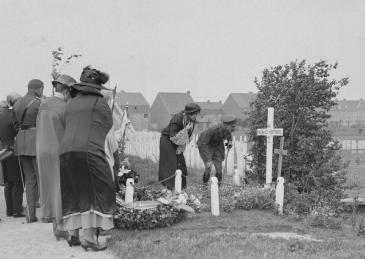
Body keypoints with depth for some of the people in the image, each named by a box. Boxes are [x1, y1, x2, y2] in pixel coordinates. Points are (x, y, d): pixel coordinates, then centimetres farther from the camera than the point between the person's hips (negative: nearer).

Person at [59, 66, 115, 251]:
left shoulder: (70, 104, 19)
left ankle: (73, 235, 16)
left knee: (72, 194, 14)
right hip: (89, 151, -6)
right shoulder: (99, 102, 4)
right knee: (95, 193, 0)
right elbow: (107, 126, 12)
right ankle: (89, 238, -7)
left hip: (66, 152, 6)